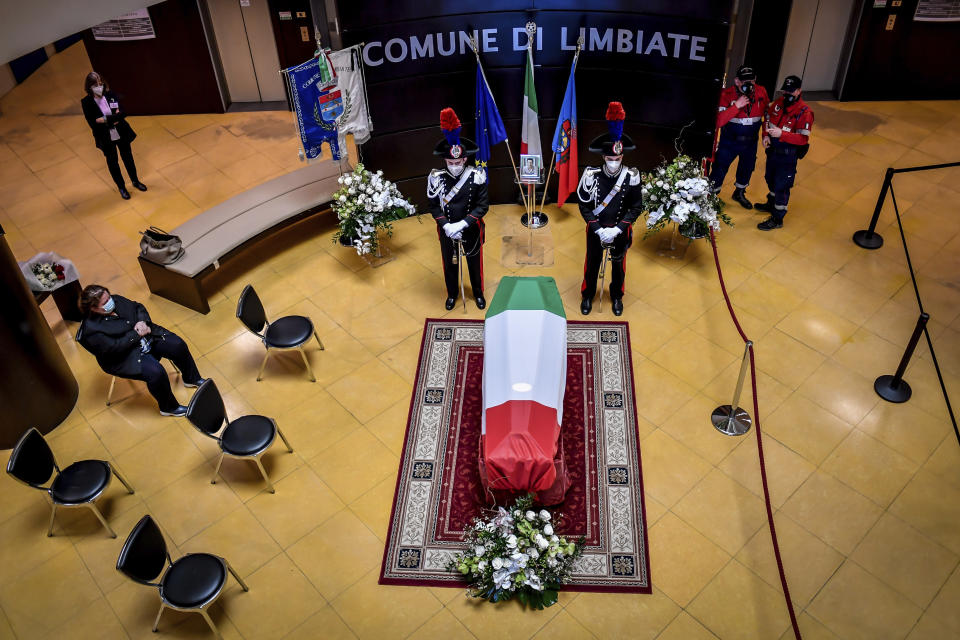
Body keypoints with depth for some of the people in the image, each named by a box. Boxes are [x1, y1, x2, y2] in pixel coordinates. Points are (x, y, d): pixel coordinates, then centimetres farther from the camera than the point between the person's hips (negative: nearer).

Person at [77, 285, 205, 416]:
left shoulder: (116, 300, -2)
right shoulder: (91, 330, -21)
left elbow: (138, 307, 9)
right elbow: (114, 348, -26)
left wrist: (143, 322, -11)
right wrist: (136, 334, -21)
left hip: (148, 337, 7)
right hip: (127, 357, -7)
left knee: (178, 345, -6)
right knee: (156, 372, -28)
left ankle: (192, 379, 18)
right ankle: (168, 407, -5)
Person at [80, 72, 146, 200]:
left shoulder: (111, 95, -11)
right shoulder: (86, 102, -16)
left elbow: (123, 113, -17)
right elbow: (93, 124, -19)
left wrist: (106, 119, -25)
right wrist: (113, 120, -20)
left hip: (121, 134, 2)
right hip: (106, 139, -1)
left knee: (127, 157, 20)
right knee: (112, 162, 17)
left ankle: (135, 181, 44)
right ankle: (121, 187, 36)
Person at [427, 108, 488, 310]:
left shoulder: (476, 177, -19)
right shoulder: (436, 179, -16)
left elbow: (483, 205, -16)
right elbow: (434, 207, -9)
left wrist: (462, 224, -26)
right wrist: (447, 226, -24)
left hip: (471, 230, 0)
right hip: (447, 231, 1)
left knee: (475, 262, 20)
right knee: (450, 263, 20)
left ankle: (478, 293, 45)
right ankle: (452, 294, 45)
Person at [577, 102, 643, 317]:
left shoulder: (631, 177, -17)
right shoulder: (591, 177, -19)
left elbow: (636, 207, -10)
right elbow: (584, 206, -12)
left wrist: (617, 229, -19)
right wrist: (599, 229, -19)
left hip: (620, 231, 1)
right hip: (595, 230, 0)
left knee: (619, 264, 20)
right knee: (592, 263, 17)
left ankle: (617, 296, 44)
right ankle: (588, 295, 41)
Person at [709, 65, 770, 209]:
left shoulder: (761, 92, -11)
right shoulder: (727, 94, -23)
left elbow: (768, 112, 7)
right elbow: (718, 121, -33)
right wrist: (736, 106, -38)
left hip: (751, 142, 4)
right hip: (729, 142, -4)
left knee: (747, 169, 22)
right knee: (719, 170, 5)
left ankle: (739, 193, 48)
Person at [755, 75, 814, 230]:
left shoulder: (804, 111, -21)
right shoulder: (778, 102, -2)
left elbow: (803, 138, -25)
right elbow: (767, 119, 13)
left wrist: (781, 134, -36)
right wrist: (765, 135, -7)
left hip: (788, 154, -7)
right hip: (772, 149, 7)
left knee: (781, 185, 1)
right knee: (771, 179, 26)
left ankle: (777, 219, 14)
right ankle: (772, 204, 51)